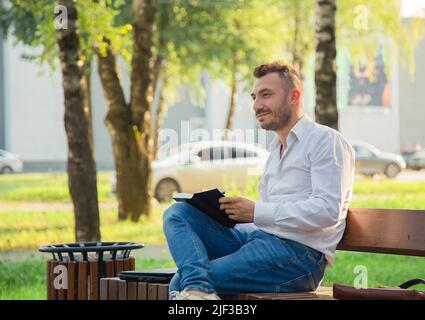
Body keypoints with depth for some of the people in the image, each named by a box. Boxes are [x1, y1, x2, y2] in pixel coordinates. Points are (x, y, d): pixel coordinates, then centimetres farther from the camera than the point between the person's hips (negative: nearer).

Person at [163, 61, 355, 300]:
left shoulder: (326, 141, -3)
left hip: (300, 253, -9)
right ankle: (197, 287, -33)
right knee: (177, 213, -10)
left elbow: (328, 210, -16)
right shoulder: (276, 150, 27)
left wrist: (256, 212, -18)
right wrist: (230, 209, 3)